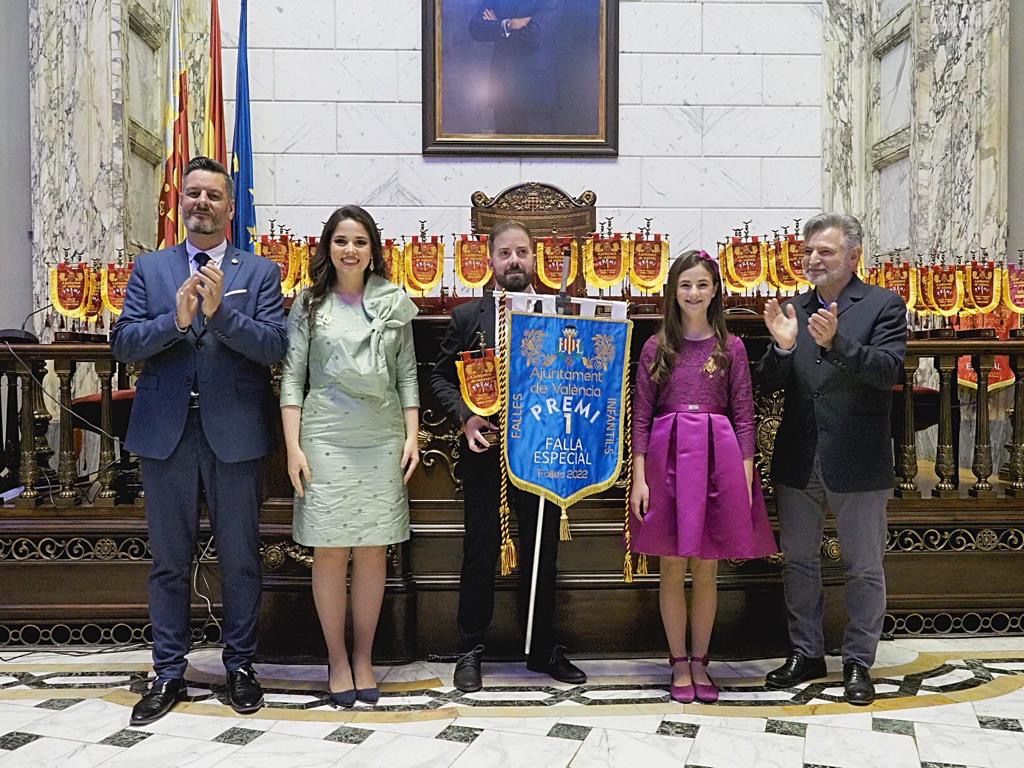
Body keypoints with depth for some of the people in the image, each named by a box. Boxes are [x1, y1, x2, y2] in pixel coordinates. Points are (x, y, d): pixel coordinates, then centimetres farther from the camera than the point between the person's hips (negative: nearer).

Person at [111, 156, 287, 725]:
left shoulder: (260, 272, 3)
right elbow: (123, 343, 0)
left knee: (241, 559, 8)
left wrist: (220, 312, -20)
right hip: (166, 432, 2)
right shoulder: (149, 269, 9)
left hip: (235, 433, -1)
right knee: (169, 561, 11)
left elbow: (275, 347, -8)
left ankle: (241, 665, 24)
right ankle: (169, 673, 23)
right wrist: (175, 319, -16)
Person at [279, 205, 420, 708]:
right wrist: (293, 446, -5)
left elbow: (407, 374, 9)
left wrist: (412, 436, 1)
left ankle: (363, 657, 19)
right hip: (325, 439, -1)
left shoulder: (394, 301, 8)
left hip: (383, 440, 1)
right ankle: (337, 661, 16)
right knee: (330, 551, 2)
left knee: (373, 550, 5)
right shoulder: (310, 304, 5)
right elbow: (292, 377, 2)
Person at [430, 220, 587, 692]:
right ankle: (470, 652, 20)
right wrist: (464, 417, -9)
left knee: (542, 556, 11)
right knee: (480, 555, 7)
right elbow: (440, 376, 6)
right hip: (485, 454, -1)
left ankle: (544, 650, 25)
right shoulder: (467, 316, 5)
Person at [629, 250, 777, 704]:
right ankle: (679, 664, 19)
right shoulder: (657, 347, 4)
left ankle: (700, 663, 22)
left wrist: (745, 477, -4)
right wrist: (638, 477, -4)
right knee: (672, 568, 5)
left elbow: (744, 415, 4)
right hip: (667, 456, 0)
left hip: (718, 458, 0)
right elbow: (641, 415, 3)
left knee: (706, 569, 7)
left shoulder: (731, 347, 5)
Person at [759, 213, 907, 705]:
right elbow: (771, 384, 3)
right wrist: (782, 347, -17)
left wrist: (835, 342, -31)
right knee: (798, 563, 15)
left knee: (864, 569, 8)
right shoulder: (794, 310, 6)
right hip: (798, 461, 4)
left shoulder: (883, 306, -4)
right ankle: (806, 654, 31)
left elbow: (888, 370, -18)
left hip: (857, 462, -4)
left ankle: (858, 662, 24)